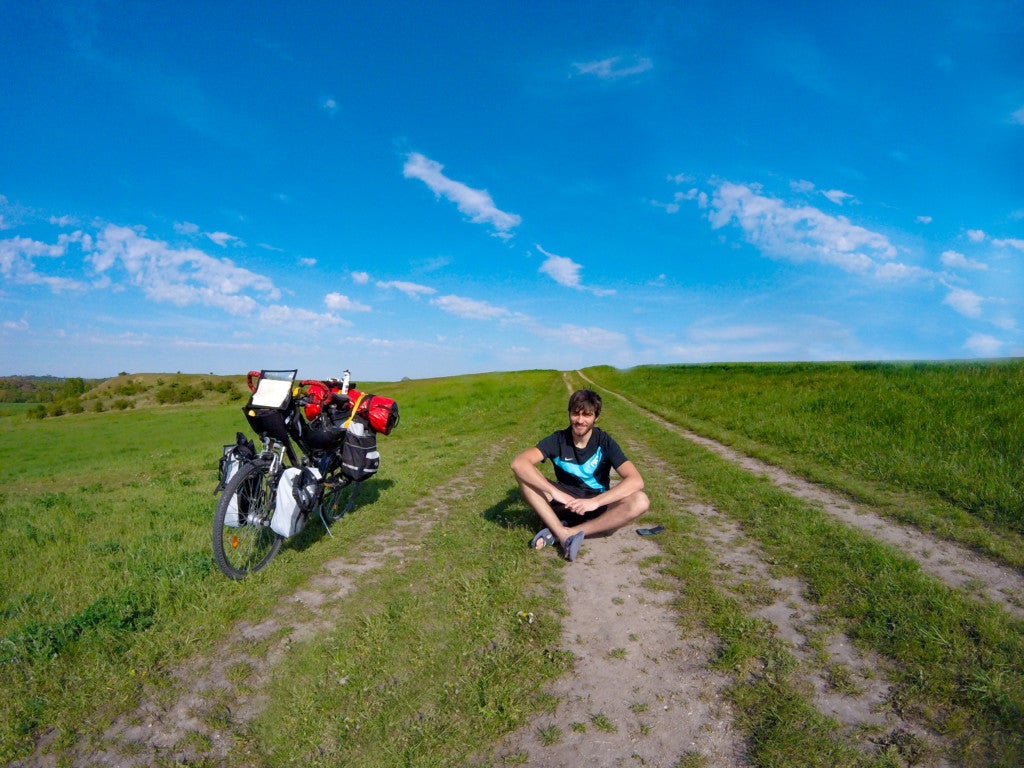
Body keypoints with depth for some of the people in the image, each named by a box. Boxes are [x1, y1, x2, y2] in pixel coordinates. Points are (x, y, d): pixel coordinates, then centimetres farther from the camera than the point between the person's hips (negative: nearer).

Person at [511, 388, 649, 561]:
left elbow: (636, 480, -26)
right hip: (564, 501, 0)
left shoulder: (604, 441, -14)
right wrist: (555, 492, -37)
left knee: (640, 501, -31)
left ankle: (557, 534, -30)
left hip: (597, 505, 0)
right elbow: (518, 463, -27)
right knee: (524, 472, -23)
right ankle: (563, 534, -33)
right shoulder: (558, 439, -13)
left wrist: (595, 501, -36)